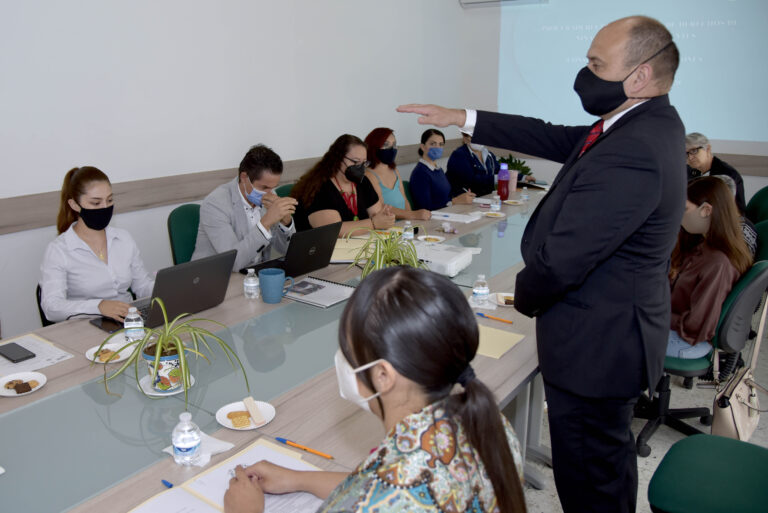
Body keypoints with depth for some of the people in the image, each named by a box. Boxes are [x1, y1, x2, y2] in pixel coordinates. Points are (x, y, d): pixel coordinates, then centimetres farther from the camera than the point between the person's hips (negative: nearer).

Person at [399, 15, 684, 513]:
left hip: (596, 345, -10)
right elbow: (556, 139, 9)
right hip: (618, 332, 10)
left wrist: (526, 296, -7)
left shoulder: (630, 154, -30)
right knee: (610, 459, 30)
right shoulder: (653, 122, 3)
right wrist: (463, 117, 9)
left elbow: (558, 258, -30)